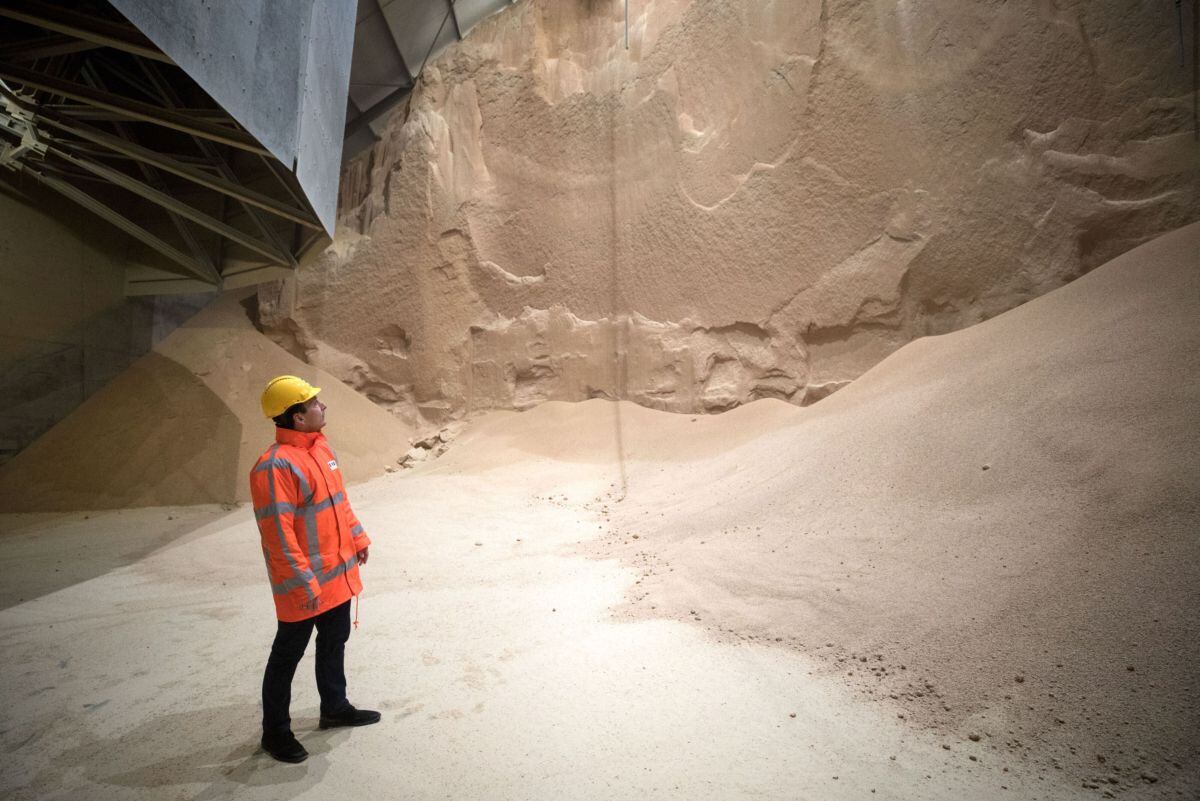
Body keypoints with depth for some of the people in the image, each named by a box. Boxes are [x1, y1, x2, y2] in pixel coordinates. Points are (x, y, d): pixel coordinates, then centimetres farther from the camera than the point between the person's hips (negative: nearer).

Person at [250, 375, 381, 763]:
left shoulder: (320, 446, 4)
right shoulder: (275, 466, -24)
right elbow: (278, 533, -24)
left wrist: (357, 538, 18)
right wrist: (303, 583, -21)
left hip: (338, 573, 9)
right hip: (304, 587, -8)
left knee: (335, 642, 23)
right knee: (287, 656, 10)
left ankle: (335, 707, 42)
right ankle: (276, 732, 29)